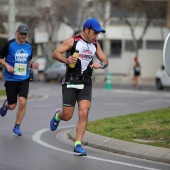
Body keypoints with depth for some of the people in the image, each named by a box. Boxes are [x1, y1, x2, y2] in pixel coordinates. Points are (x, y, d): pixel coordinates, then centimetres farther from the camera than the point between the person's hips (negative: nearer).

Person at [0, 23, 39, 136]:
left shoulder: (29, 47, 7)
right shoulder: (9, 44, -6)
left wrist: (32, 65, 0)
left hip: (24, 79, 3)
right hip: (11, 79, -3)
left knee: (22, 102, -14)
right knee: (12, 106, 2)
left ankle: (17, 127, 3)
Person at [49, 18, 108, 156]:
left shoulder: (95, 45, 12)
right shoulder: (72, 41, -5)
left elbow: (105, 60, 18)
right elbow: (55, 53, -7)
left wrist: (101, 64, -6)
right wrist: (66, 60, -27)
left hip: (86, 84, 4)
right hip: (70, 83, -4)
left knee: (84, 114, -11)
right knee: (67, 116, 0)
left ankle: (78, 144, -4)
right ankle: (57, 115, 38)